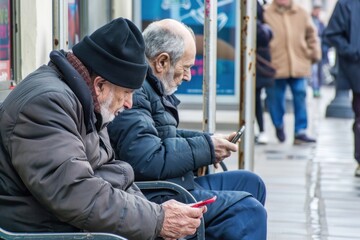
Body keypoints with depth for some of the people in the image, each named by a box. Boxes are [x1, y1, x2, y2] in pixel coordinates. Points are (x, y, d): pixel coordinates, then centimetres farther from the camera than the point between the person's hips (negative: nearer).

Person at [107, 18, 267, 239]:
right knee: (248, 210, -17)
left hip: (173, 185, 11)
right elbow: (147, 160, -29)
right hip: (154, 197, -11)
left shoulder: (149, 86, 13)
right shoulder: (131, 90, -21)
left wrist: (209, 139, 7)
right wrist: (206, 148, -17)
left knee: (250, 183, 17)